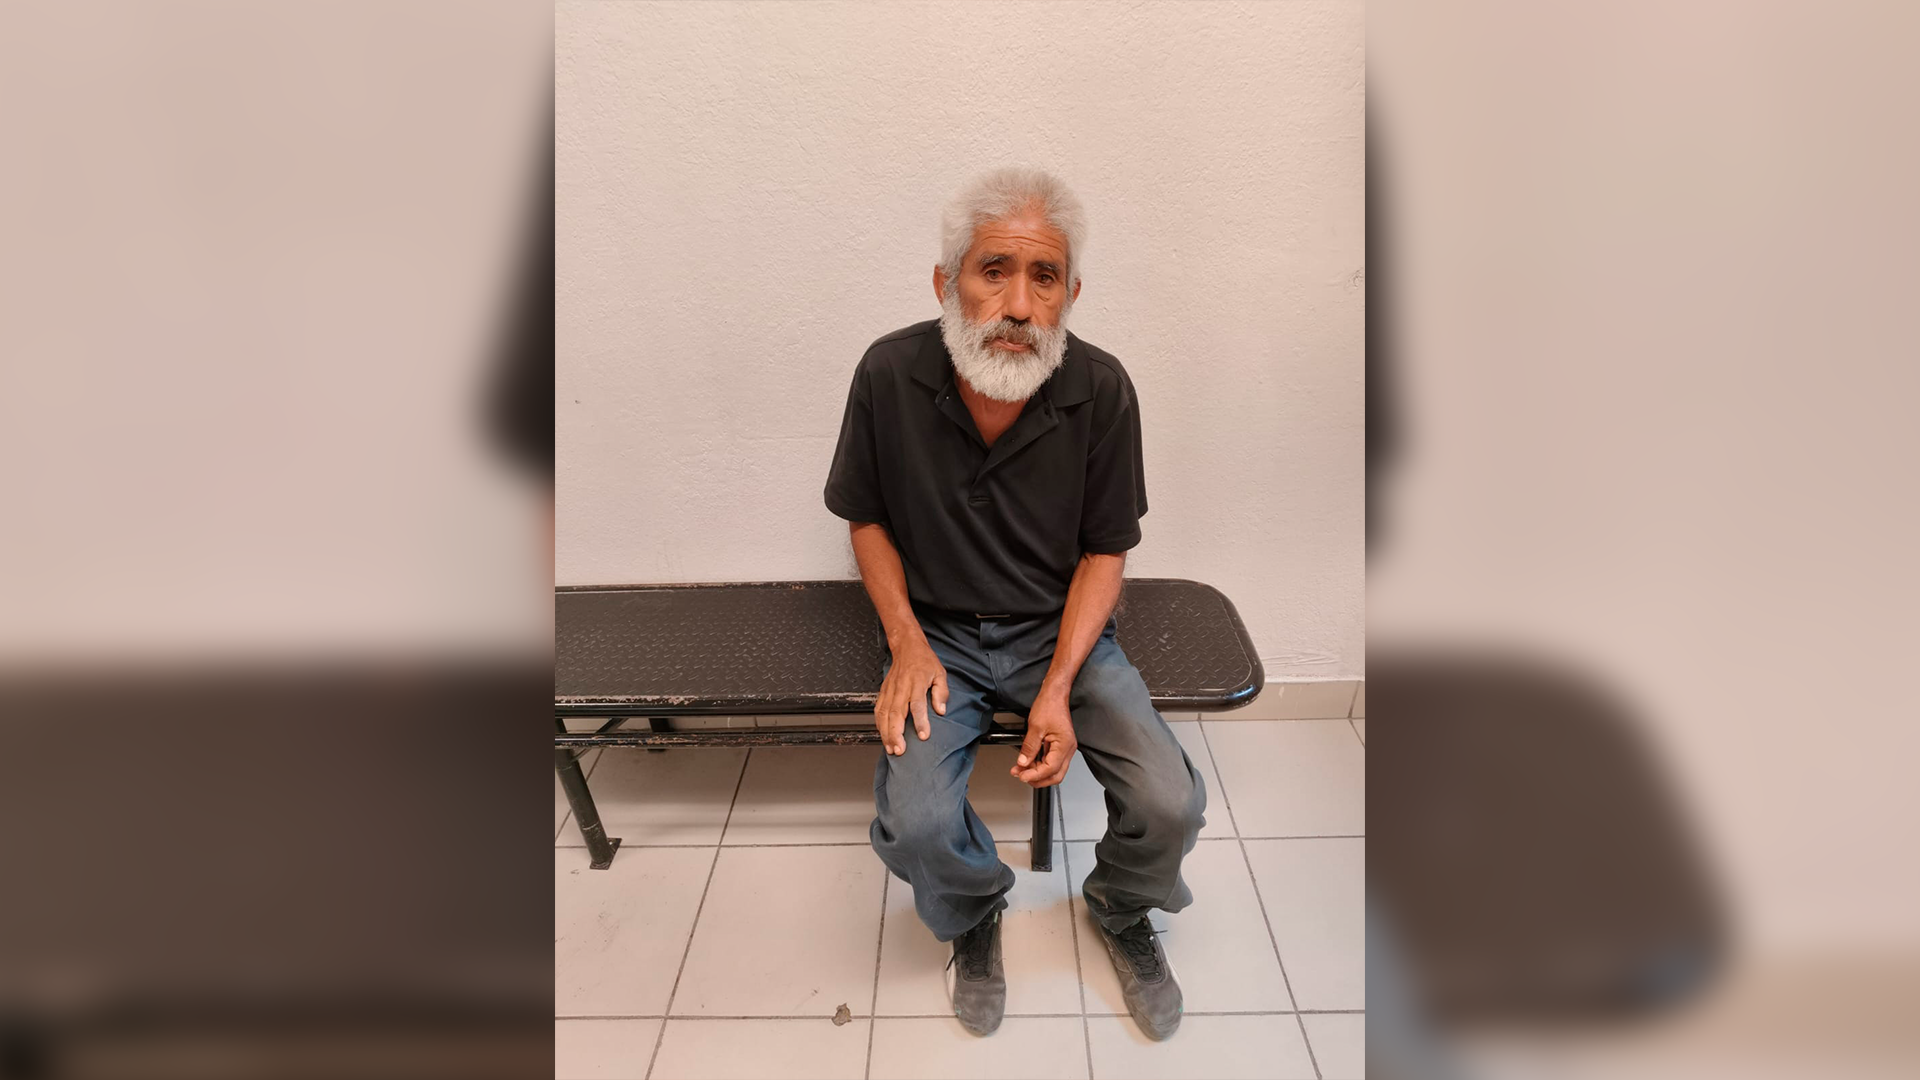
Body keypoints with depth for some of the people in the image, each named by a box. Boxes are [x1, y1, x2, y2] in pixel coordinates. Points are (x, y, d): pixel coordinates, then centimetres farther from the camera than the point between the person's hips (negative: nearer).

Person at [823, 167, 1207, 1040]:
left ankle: (1121, 913, 22)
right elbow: (867, 518, 1)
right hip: (940, 633, 0)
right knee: (915, 825, -22)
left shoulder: (1101, 389, -14)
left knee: (1170, 805, -16)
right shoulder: (889, 376, -14)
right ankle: (974, 920, 17)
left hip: (1062, 629, 1)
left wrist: (1058, 688, -16)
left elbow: (1104, 550, -5)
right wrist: (906, 641, -12)